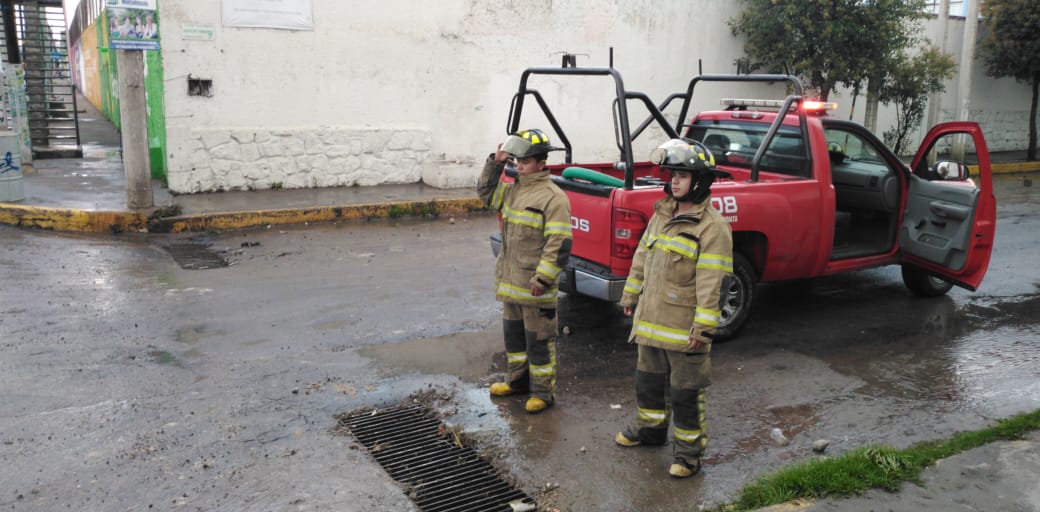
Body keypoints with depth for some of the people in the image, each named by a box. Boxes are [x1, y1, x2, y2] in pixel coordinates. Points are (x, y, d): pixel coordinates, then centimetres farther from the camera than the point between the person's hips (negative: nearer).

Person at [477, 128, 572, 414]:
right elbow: (486, 192, 23)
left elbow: (559, 243, -21)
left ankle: (543, 392, 14)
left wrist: (543, 278, -24)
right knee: (513, 333, 20)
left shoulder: (553, 197, -16)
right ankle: (519, 380, 36)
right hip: (511, 282, 9)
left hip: (535, 287, -9)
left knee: (538, 340, 2)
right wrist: (495, 163, 8)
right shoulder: (514, 190, 10)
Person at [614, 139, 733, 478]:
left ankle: (688, 450, 19)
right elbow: (642, 257, 17)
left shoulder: (712, 226, -16)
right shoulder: (661, 215, 8)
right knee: (648, 379, 22)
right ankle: (650, 428, 42)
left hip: (684, 327, -7)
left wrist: (703, 327, -22)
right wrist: (630, 296, 19)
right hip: (650, 319, 8)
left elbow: (711, 282, -20)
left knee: (685, 391, 4)